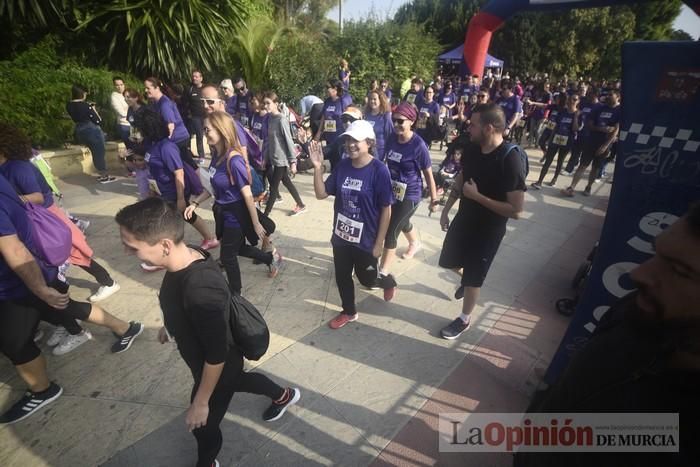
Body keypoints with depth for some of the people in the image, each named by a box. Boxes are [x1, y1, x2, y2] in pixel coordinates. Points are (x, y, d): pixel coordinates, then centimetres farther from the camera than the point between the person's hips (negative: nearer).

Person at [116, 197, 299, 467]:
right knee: (236, 380, 35)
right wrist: (169, 324, 22)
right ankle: (284, 395, 61)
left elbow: (216, 357, -30)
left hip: (217, 369, -7)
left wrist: (200, 402, -16)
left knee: (203, 426, 21)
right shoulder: (187, 256, -17)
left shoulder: (201, 289, -44)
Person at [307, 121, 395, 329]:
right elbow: (321, 194, -1)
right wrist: (317, 167, -14)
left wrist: (379, 243, -12)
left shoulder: (379, 170, -17)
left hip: (366, 240, -4)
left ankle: (389, 281, 50)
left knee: (367, 279, 15)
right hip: (341, 236, 5)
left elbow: (386, 209, -14)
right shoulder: (342, 166, -4)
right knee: (342, 277, 18)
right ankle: (348, 312, 43)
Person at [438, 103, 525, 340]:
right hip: (463, 218, 7)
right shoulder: (471, 148, -7)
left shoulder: (510, 160, -27)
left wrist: (477, 196, -25)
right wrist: (446, 209, 9)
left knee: (473, 277, 9)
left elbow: (516, 210, -26)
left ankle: (464, 320, 32)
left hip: (488, 229, -6)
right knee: (449, 261, 23)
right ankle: (466, 279, 56)